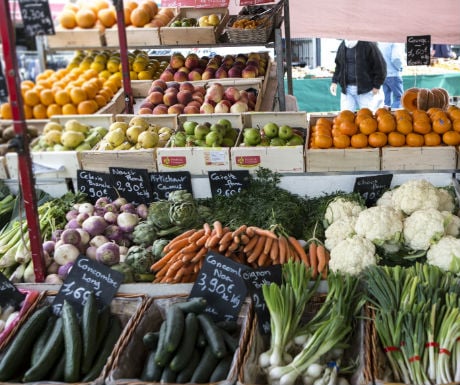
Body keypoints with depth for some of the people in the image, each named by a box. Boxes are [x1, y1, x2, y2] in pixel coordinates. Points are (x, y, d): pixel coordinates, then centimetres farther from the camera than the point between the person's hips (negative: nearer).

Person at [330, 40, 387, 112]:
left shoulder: (368, 45, -10)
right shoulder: (342, 45, 9)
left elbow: (380, 65, -8)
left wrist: (376, 86, -8)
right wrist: (335, 81, 11)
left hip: (365, 90, -5)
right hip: (346, 89, 5)